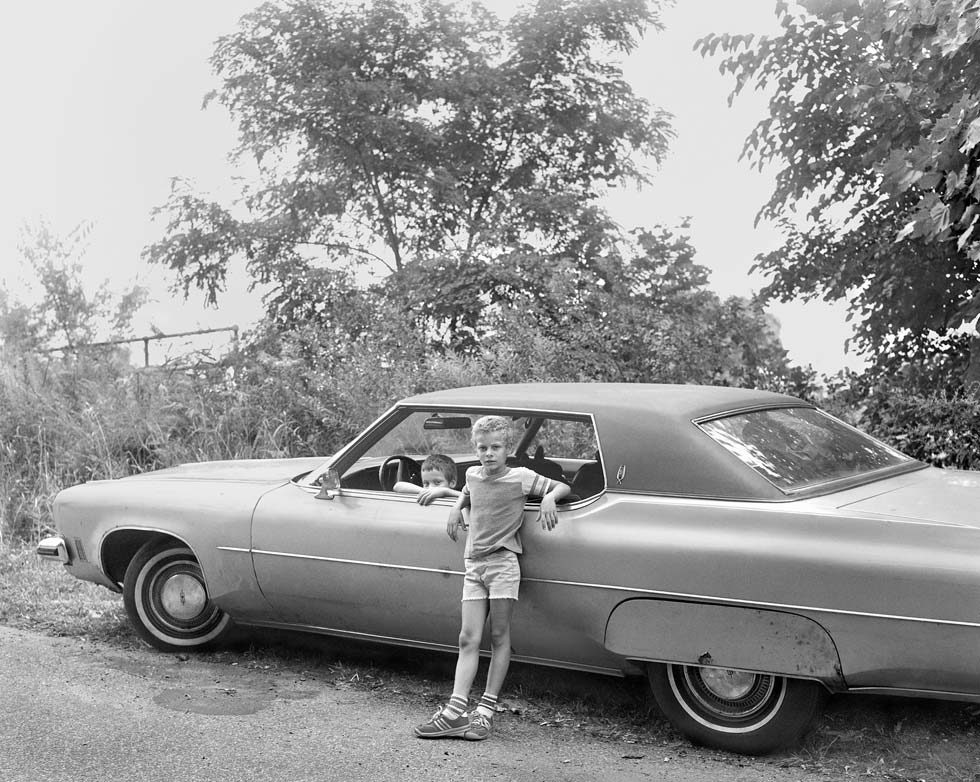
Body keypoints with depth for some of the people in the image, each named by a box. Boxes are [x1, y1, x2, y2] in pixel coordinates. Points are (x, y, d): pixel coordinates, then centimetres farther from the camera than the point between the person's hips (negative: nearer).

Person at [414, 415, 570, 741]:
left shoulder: (522, 477, -3)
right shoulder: (473, 475, 11)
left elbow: (563, 487, 5)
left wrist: (549, 497, -15)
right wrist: (456, 507, 16)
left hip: (503, 562, -4)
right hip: (474, 564, 4)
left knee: (499, 637, 1)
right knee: (468, 638, -1)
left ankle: (487, 708, 6)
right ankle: (456, 710, -6)